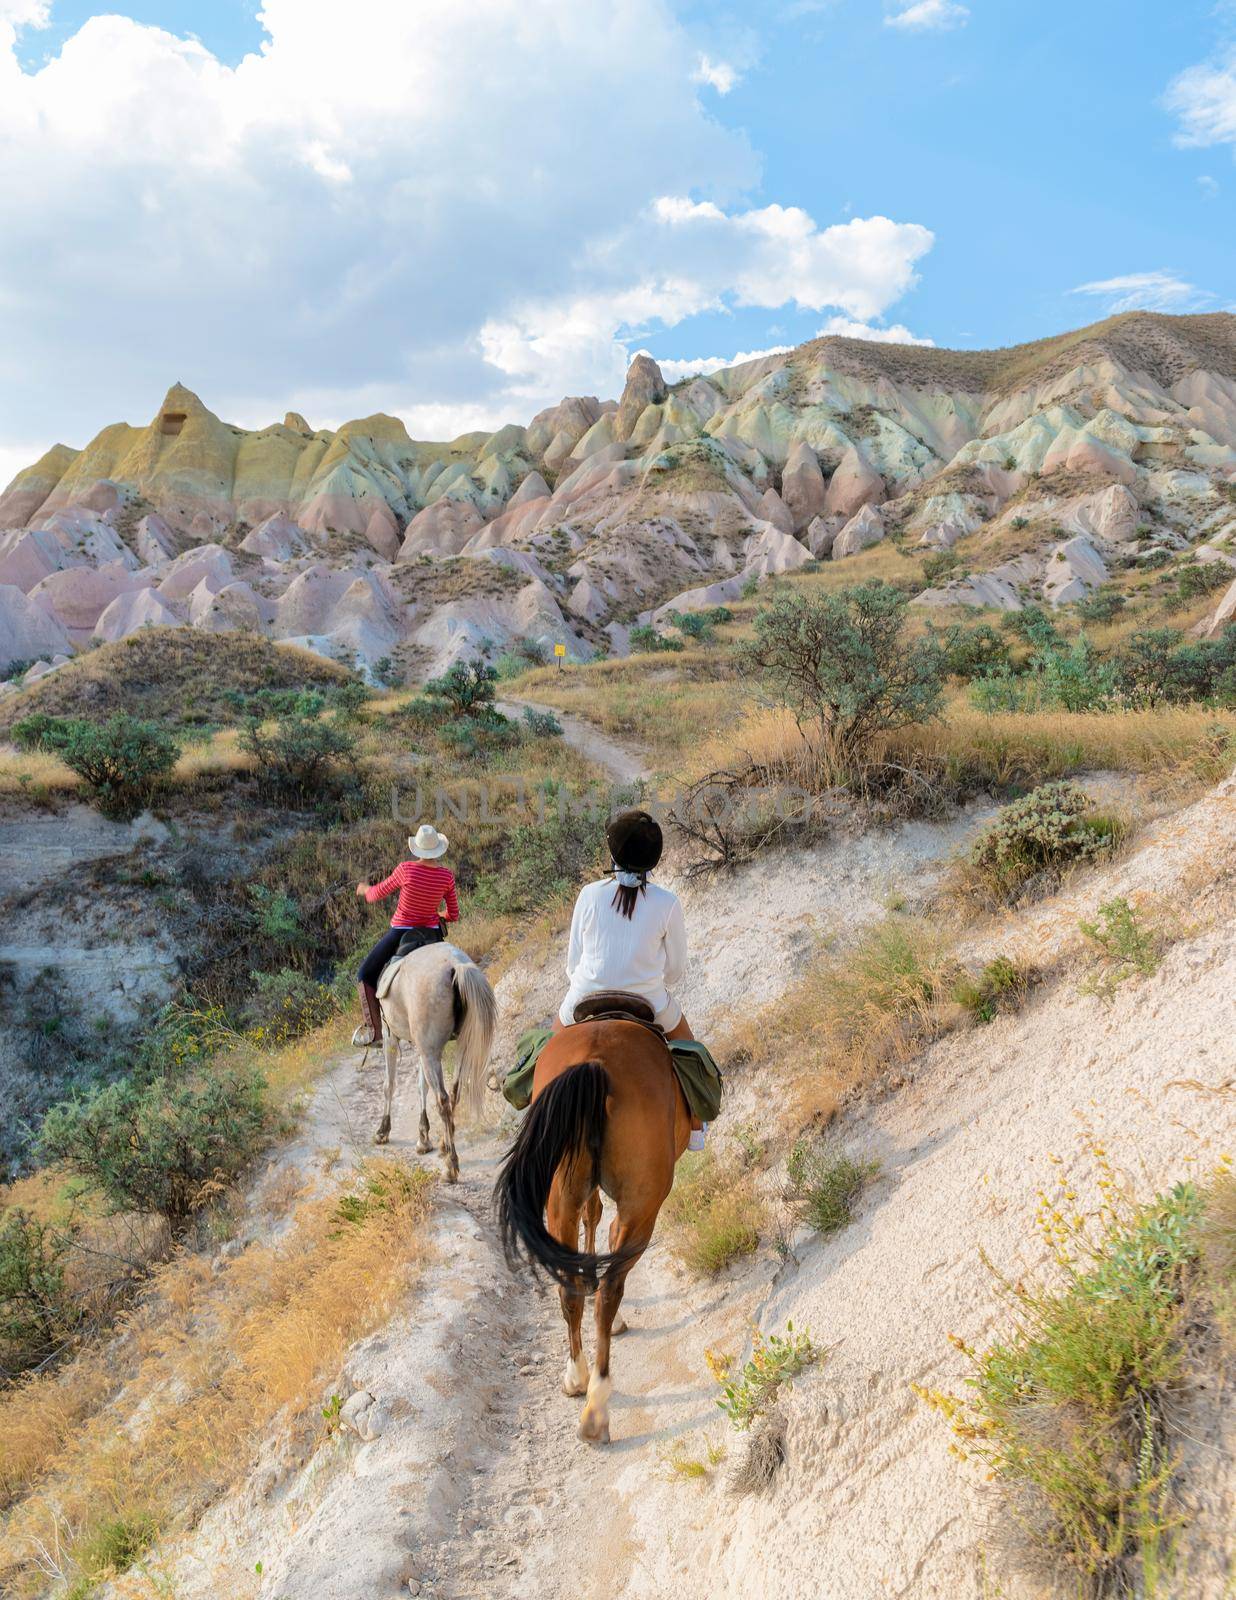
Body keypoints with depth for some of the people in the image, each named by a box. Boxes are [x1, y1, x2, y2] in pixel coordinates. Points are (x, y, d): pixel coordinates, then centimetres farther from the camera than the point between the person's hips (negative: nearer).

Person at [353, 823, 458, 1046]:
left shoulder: (406, 869, -20)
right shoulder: (447, 876, -12)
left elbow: (379, 892, -5)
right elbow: (453, 915, -3)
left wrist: (365, 890, 19)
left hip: (400, 933, -3)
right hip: (431, 933, 3)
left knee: (366, 976, 13)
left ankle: (374, 1029, 4)